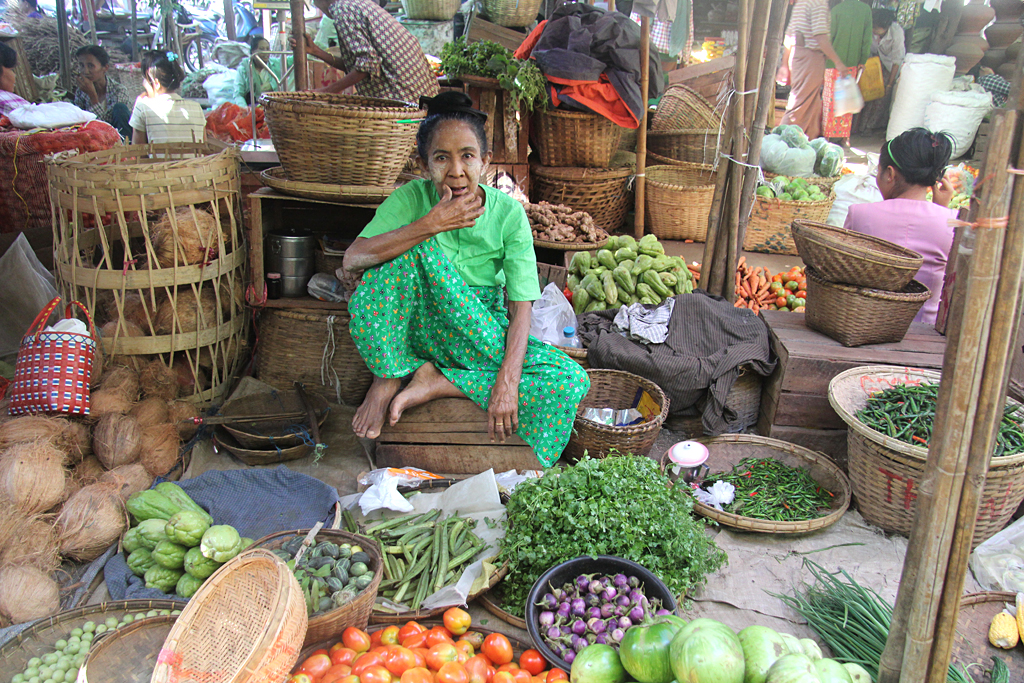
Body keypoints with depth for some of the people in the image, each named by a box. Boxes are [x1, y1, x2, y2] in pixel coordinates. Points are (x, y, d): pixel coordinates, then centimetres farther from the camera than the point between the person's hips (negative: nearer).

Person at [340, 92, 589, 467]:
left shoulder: (508, 214, -11)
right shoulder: (412, 197, -10)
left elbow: (521, 310, -16)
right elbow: (353, 259, -24)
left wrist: (508, 382, -30)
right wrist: (433, 224, -30)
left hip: (483, 333, 1)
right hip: (417, 328, -1)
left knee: (573, 380, -21)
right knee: (414, 247, -29)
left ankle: (440, 383, -17)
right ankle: (388, 376, -16)